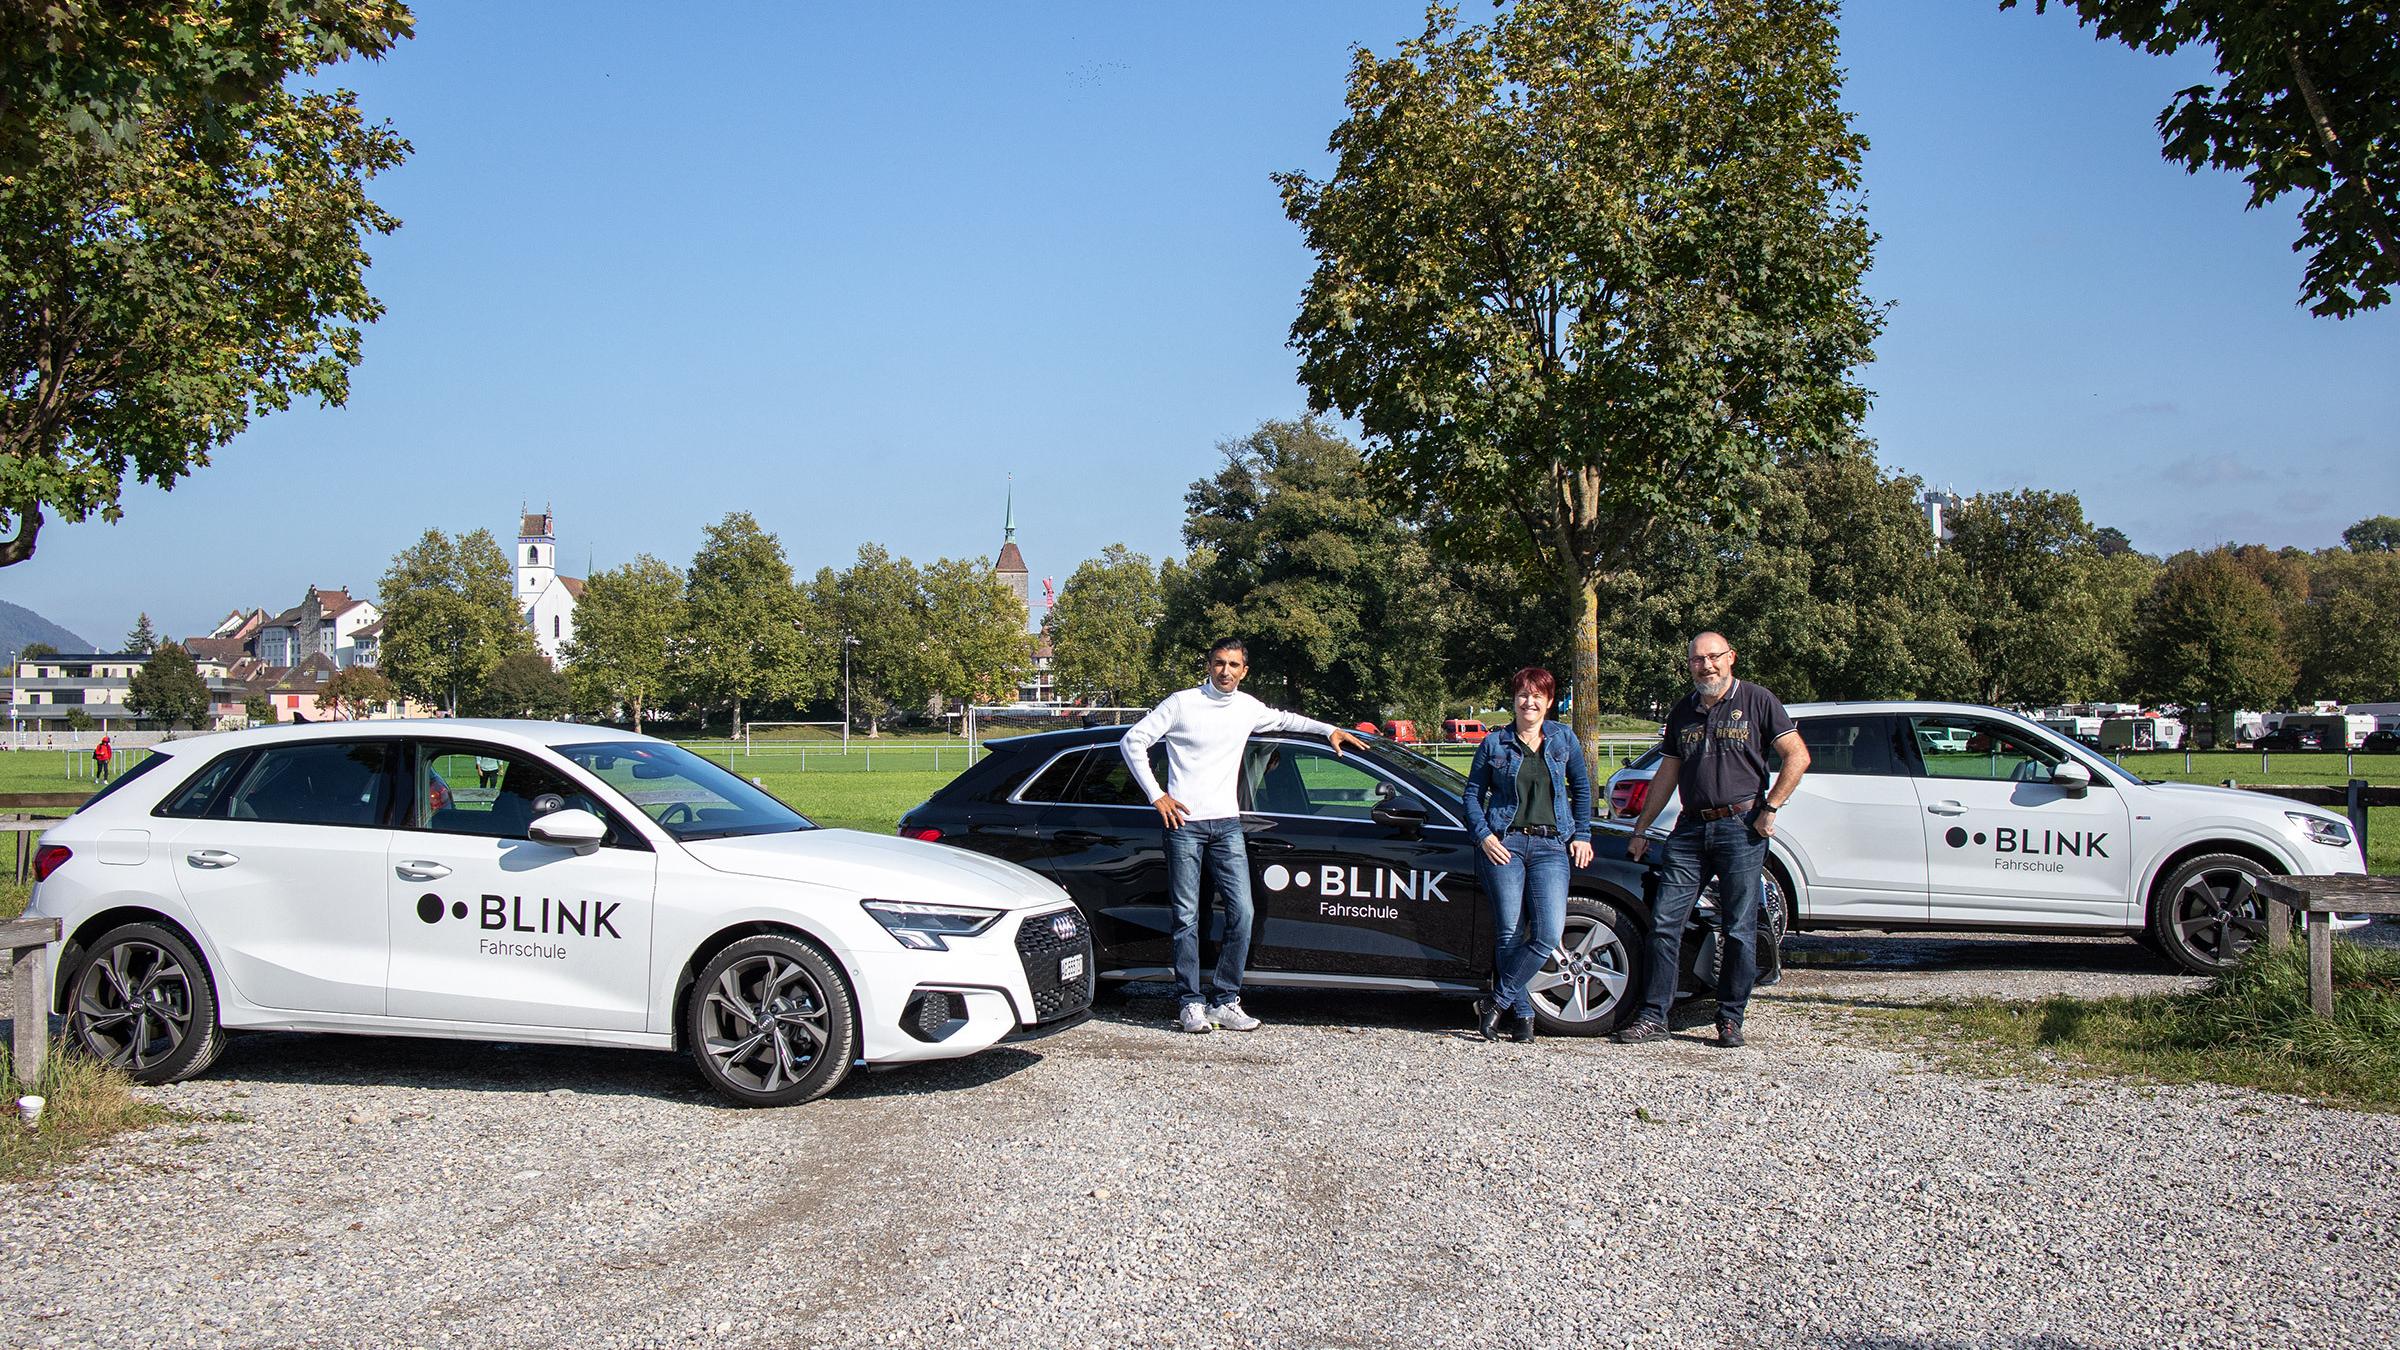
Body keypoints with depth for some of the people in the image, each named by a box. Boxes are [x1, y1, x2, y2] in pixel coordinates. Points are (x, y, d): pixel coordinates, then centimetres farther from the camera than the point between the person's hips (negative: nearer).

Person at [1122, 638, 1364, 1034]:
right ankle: (1190, 1003, 3)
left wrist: (1329, 730, 29)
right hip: (1184, 823, -4)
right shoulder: (1182, 703, -4)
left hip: (1227, 824, 4)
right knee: (1187, 916, -3)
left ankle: (1225, 1000, 3)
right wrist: (1156, 795, -6)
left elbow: (1282, 720, 34)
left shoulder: (1247, 707, 11)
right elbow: (1133, 741, -1)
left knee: (1242, 912, -5)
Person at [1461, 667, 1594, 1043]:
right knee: (1510, 933, -6)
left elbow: (1582, 789, 20)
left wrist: (1582, 835, 11)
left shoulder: (1563, 739, 12)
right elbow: (1472, 794, 9)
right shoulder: (1494, 744, 8)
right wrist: (1484, 835, -5)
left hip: (1551, 846, 1)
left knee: (1548, 934, -14)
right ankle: (1522, 1015, 7)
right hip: (1504, 844, -1)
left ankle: (1497, 1002, -2)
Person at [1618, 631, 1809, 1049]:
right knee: (1665, 921, 0)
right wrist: (1641, 828, 19)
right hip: (1691, 828, 4)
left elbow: (1797, 756, -4)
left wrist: (1770, 809, -9)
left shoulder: (1756, 701, 0)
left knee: (1739, 930, 0)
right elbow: (1667, 773, 20)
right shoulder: (1683, 711, 14)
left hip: (1740, 827, -4)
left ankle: (1730, 1019, 10)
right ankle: (1654, 1015, 6)